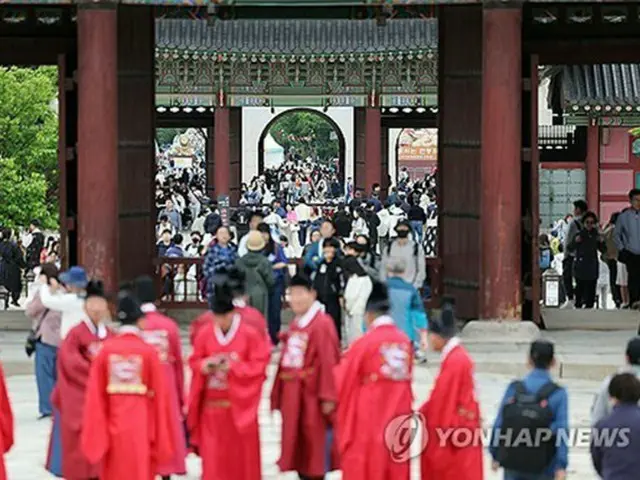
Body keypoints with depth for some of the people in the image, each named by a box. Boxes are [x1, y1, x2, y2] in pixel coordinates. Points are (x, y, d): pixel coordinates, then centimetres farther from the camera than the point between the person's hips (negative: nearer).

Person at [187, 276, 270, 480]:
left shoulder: (250, 334, -9)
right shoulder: (204, 333, -1)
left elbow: (259, 365, -8)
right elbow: (194, 361, 7)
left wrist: (233, 367, -21)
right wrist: (204, 365, -16)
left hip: (240, 402, -2)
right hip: (212, 403, 2)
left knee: (241, 452, 7)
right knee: (213, 453, 1)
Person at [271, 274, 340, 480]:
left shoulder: (322, 323, -14)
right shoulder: (295, 324, 14)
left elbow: (328, 362, -18)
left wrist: (327, 396, -20)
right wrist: (279, 393, 17)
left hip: (312, 394, -9)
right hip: (292, 395, 9)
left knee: (314, 442, -2)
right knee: (297, 444, 14)